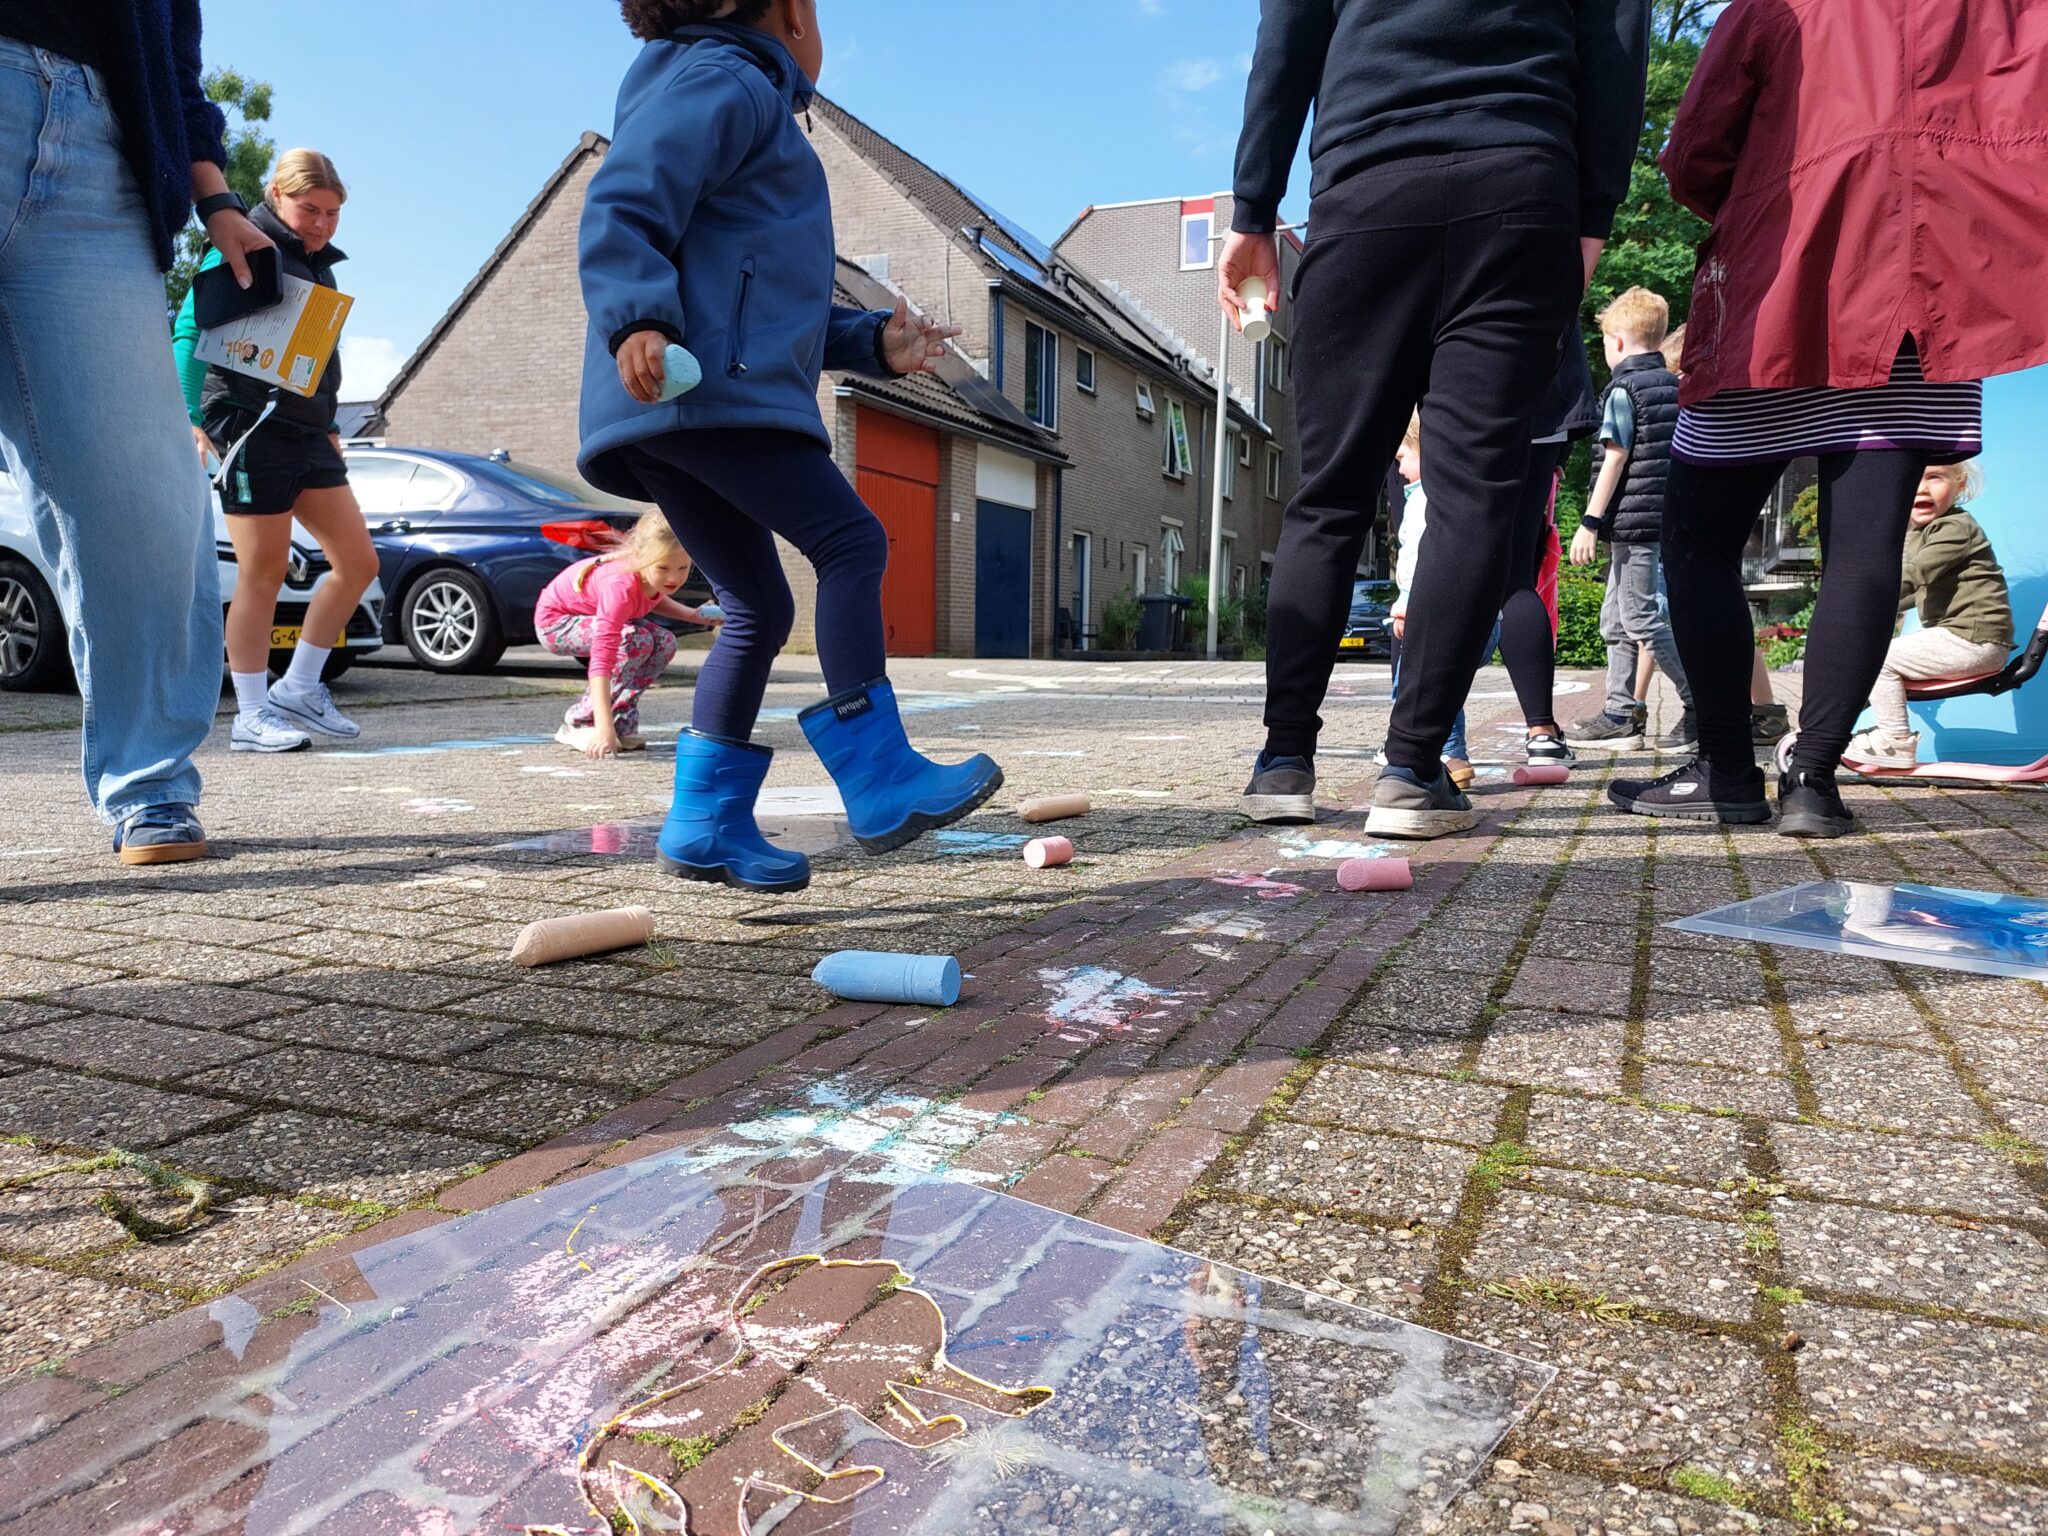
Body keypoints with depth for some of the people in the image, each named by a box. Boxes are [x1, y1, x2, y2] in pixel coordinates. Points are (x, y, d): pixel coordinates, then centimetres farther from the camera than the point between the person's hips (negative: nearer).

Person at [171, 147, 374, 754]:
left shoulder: (318, 266, 20)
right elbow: (189, 332, -11)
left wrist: (329, 427, 20)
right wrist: (191, 419, -19)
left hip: (307, 435, 8)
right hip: (252, 428, -8)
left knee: (359, 561, 3)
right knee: (263, 576, -5)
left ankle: (298, 691, 12)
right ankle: (252, 719, 4)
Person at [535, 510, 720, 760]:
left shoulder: (652, 574, -18)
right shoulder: (621, 586, -41)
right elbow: (602, 658, -47)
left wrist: (692, 615, -8)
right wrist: (604, 728, -53)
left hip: (594, 616, 8)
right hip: (556, 622, -7)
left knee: (664, 643, -12)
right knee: (636, 641, -30)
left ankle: (623, 724, -6)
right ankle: (579, 723, -19)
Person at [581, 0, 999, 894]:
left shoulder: (752, 103, 35)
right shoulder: (726, 80, 3)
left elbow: (766, 303, 34)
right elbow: (622, 207, -12)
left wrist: (875, 343, 25)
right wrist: (637, 321, -27)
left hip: (667, 415, 10)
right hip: (705, 387, -10)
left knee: (758, 609, 8)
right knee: (851, 543, -13)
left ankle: (708, 822, 8)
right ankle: (880, 783, -18)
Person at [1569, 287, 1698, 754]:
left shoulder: (1624, 389, -9)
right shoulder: (1677, 387, 15)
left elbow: (1616, 457, -15)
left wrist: (1590, 521, -15)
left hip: (1634, 520, -9)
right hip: (1670, 517, 9)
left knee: (1644, 621, -6)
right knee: (1616, 619, 14)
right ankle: (1621, 714, 17)